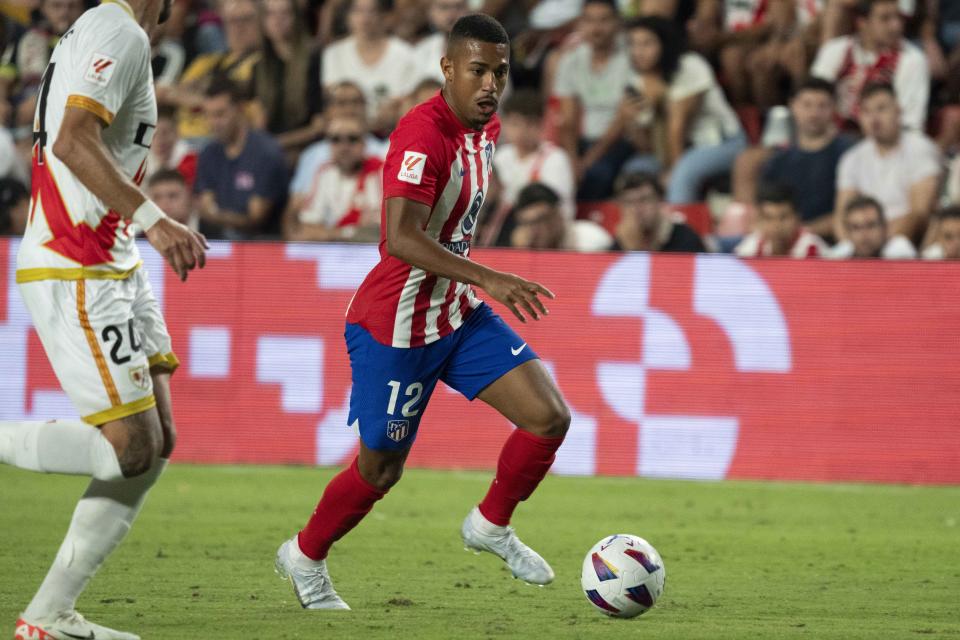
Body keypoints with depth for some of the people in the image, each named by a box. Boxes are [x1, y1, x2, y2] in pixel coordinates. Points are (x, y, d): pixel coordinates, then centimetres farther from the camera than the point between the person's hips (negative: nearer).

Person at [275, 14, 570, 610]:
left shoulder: (487, 129, 4)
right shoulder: (423, 134, -25)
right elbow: (402, 238, -36)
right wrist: (490, 280, -41)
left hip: (460, 315, 8)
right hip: (396, 329, -8)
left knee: (551, 417, -6)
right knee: (381, 469, 6)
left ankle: (491, 526, 17)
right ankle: (305, 557, 32)